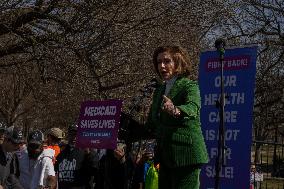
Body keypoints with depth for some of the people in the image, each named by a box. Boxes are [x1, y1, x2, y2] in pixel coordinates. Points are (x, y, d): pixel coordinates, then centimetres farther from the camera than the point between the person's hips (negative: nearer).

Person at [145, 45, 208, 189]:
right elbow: (151, 126, 22)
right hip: (165, 155, 8)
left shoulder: (190, 86, -6)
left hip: (186, 154, -7)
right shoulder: (159, 91, 17)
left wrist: (176, 111, -50)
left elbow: (193, 107, -29)